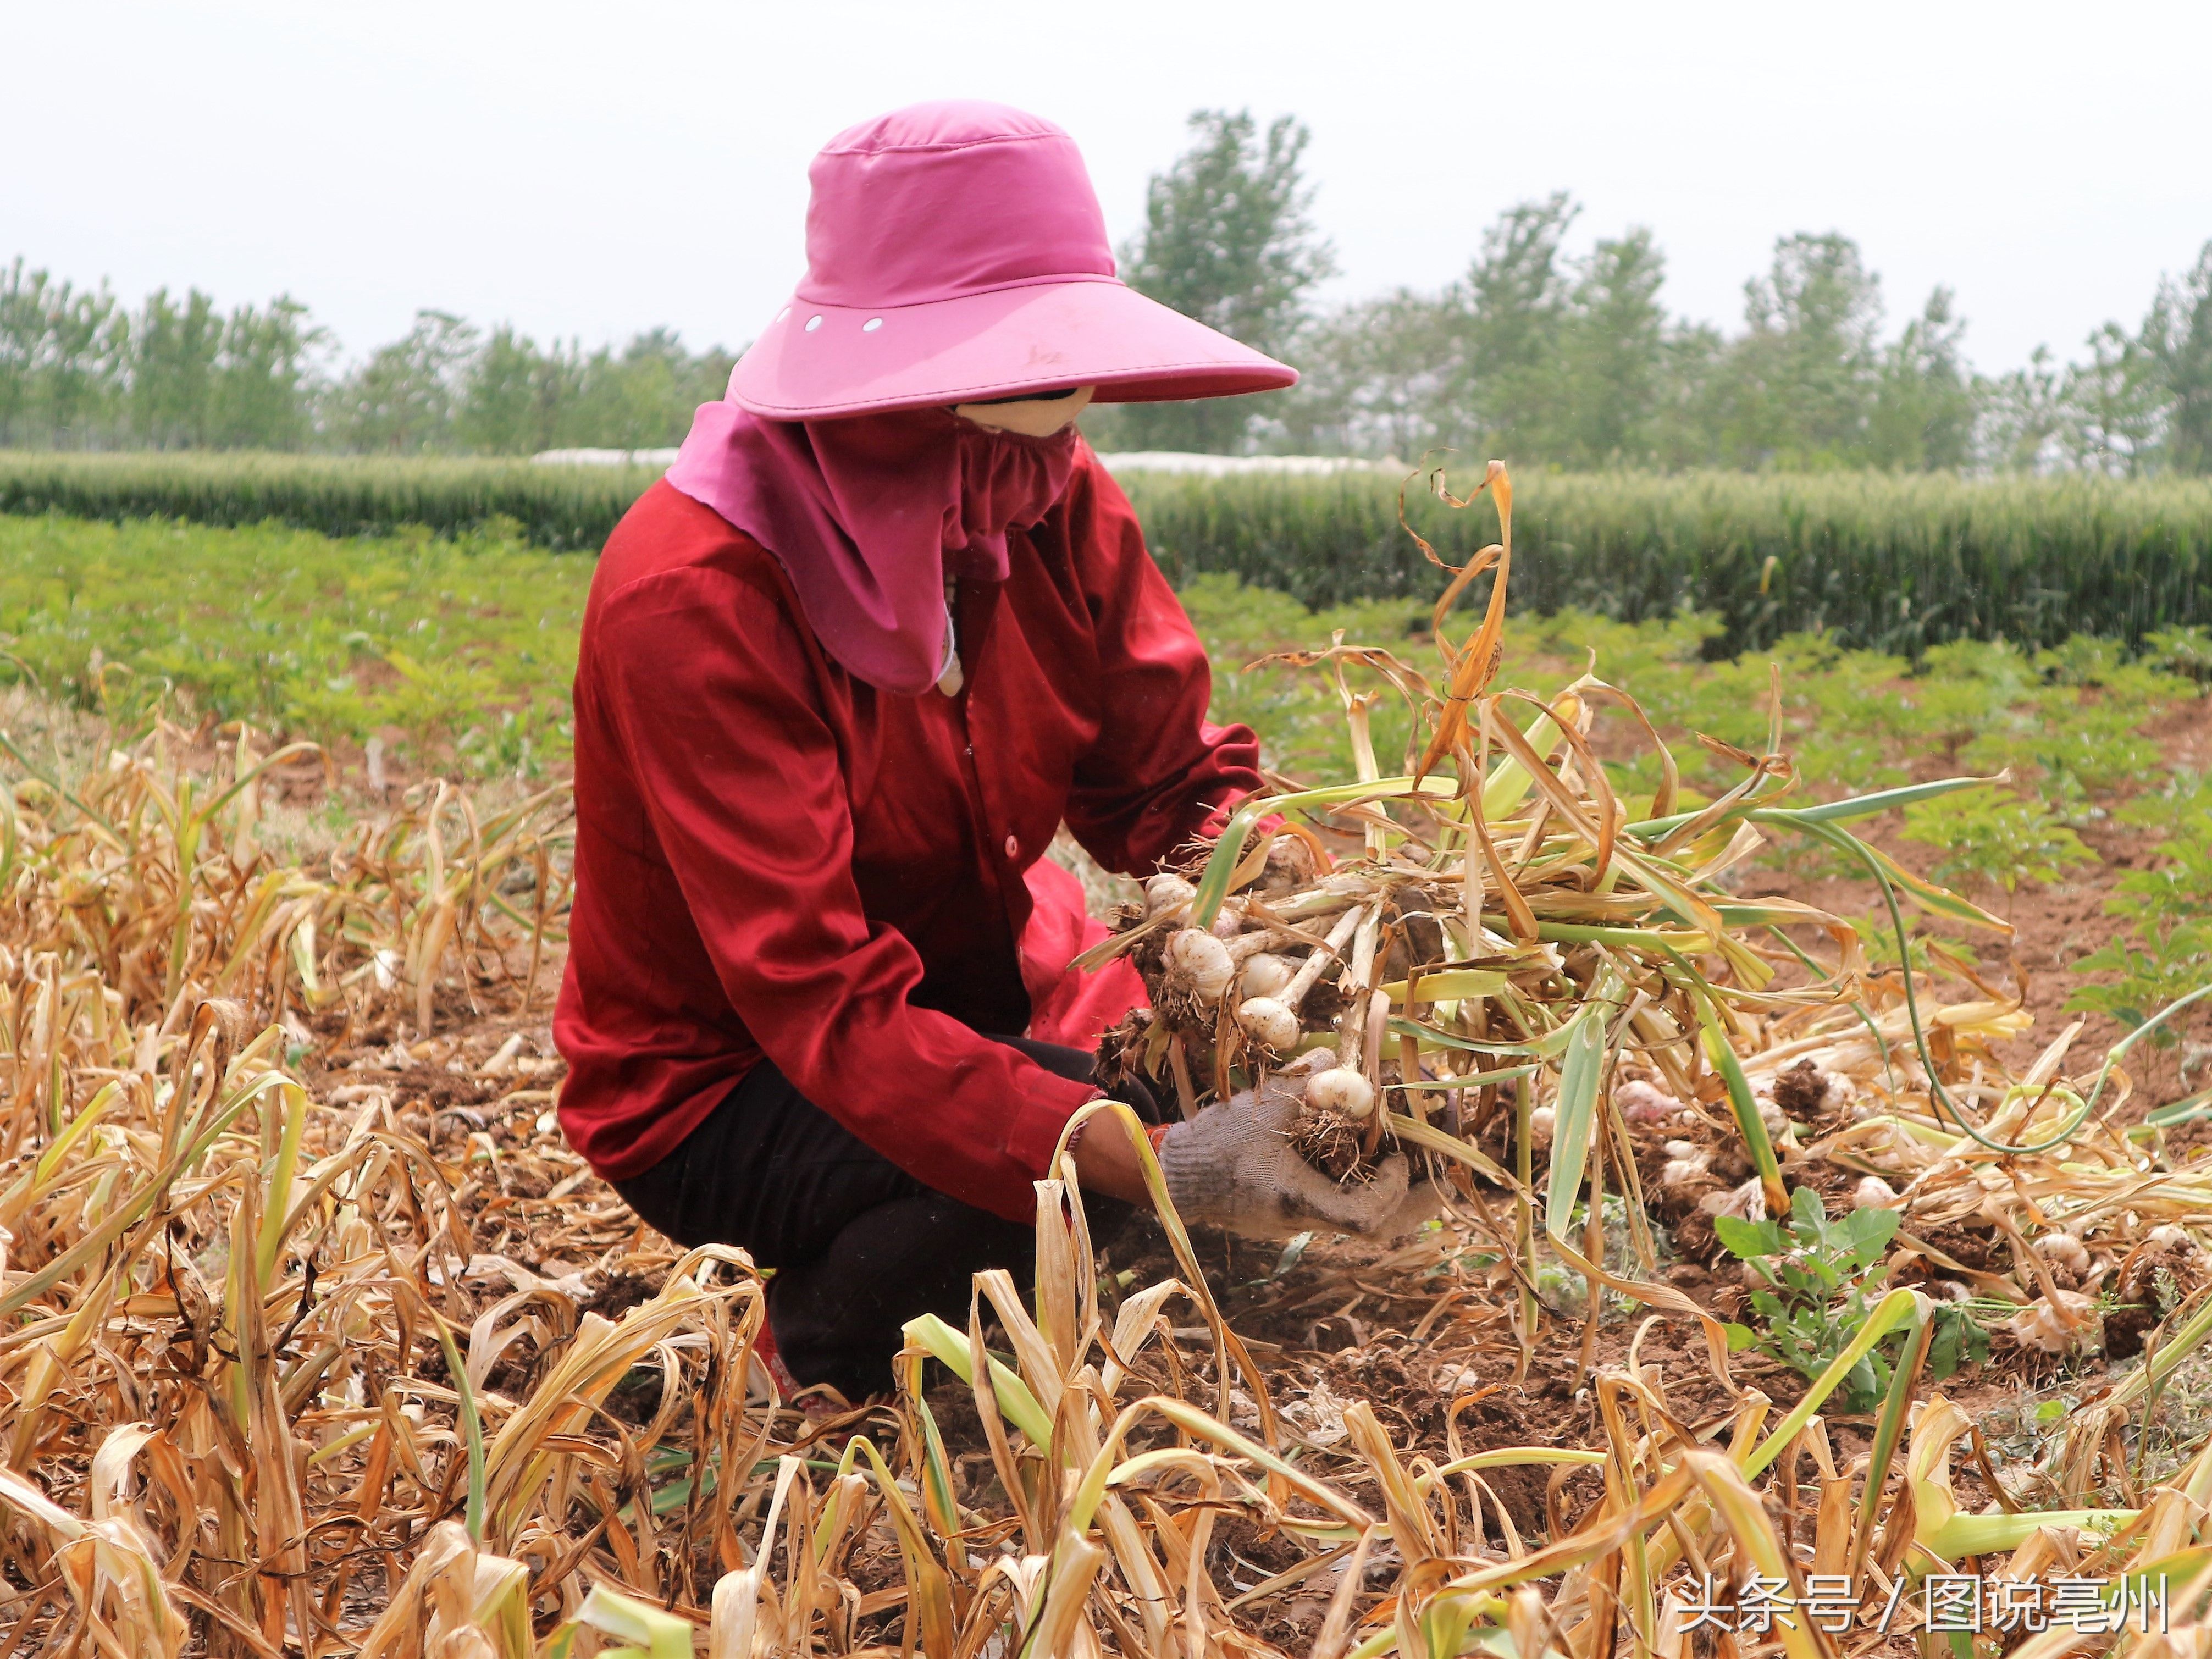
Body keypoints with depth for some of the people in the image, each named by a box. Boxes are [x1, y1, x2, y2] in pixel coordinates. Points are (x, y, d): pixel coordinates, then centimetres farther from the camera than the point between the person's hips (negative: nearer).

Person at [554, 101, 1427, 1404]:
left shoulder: (1058, 509, -9)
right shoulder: (694, 597, -30)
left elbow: (1177, 791, -4)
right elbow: (824, 1000, -37)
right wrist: (1155, 1167, -47)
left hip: (984, 993, 7)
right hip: (723, 1086, -6)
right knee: (1060, 1182, -32)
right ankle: (817, 1370, 0)